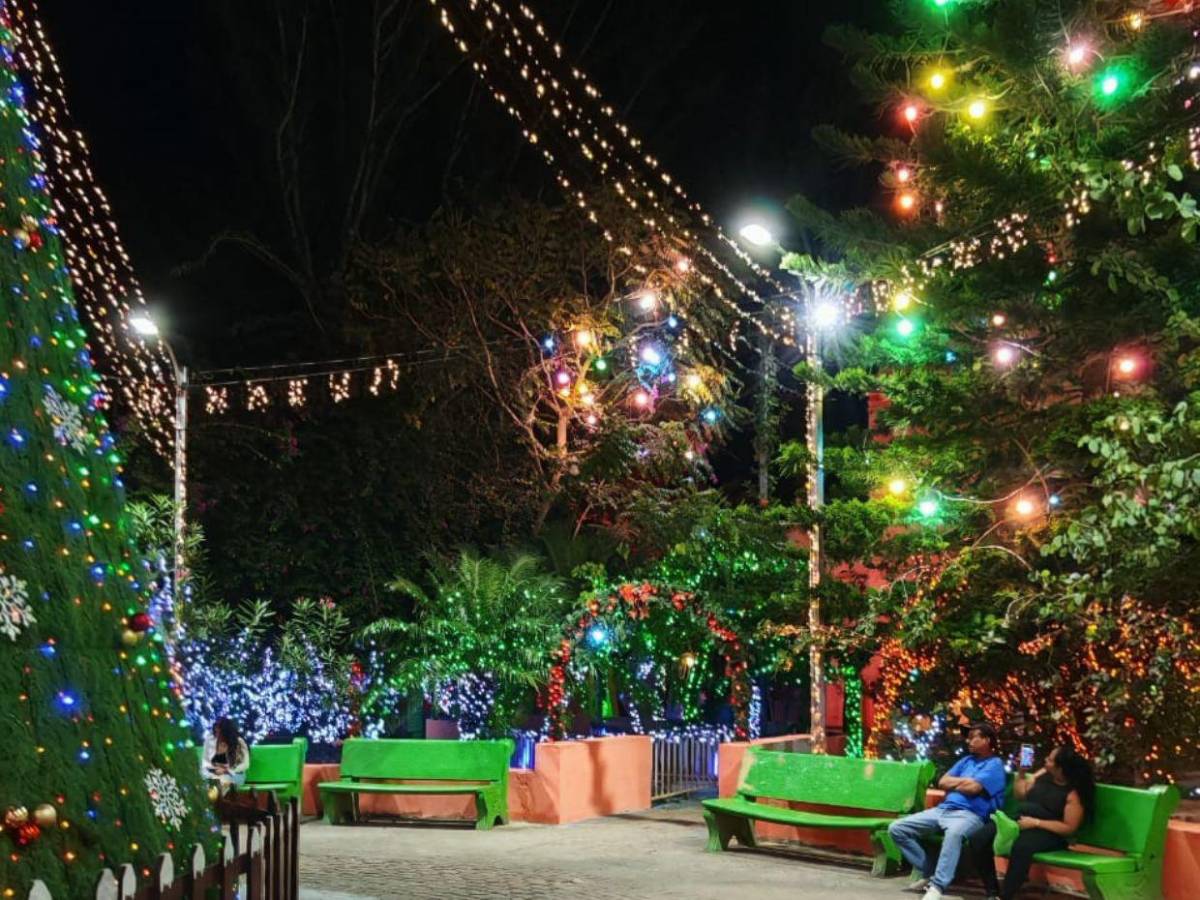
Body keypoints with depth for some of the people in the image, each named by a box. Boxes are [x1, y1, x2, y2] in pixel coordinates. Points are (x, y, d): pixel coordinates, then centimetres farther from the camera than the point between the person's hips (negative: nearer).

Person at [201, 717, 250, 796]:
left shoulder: (239, 742, -8)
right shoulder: (209, 740, 0)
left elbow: (245, 764, -8)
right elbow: (204, 760, 9)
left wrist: (226, 770, -16)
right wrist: (214, 768, -13)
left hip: (233, 774, -3)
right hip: (212, 773, 3)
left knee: (222, 781, -38)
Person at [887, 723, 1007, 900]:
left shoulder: (995, 764, 2)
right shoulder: (966, 760, 26)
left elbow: (973, 788, -13)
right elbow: (942, 782, 16)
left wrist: (954, 784, 6)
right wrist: (964, 781, 3)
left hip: (969, 815, -8)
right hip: (943, 809, 8)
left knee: (954, 832, -46)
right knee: (896, 828, -6)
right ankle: (928, 872, 0)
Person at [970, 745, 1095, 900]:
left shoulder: (1074, 793, -11)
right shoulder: (1044, 774, 7)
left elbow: (1069, 828, -14)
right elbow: (1021, 795, 19)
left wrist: (1036, 822, -21)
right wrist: (1021, 773, 4)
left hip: (1048, 833, -6)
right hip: (1020, 822, 6)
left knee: (1022, 846, -42)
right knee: (979, 839, -18)